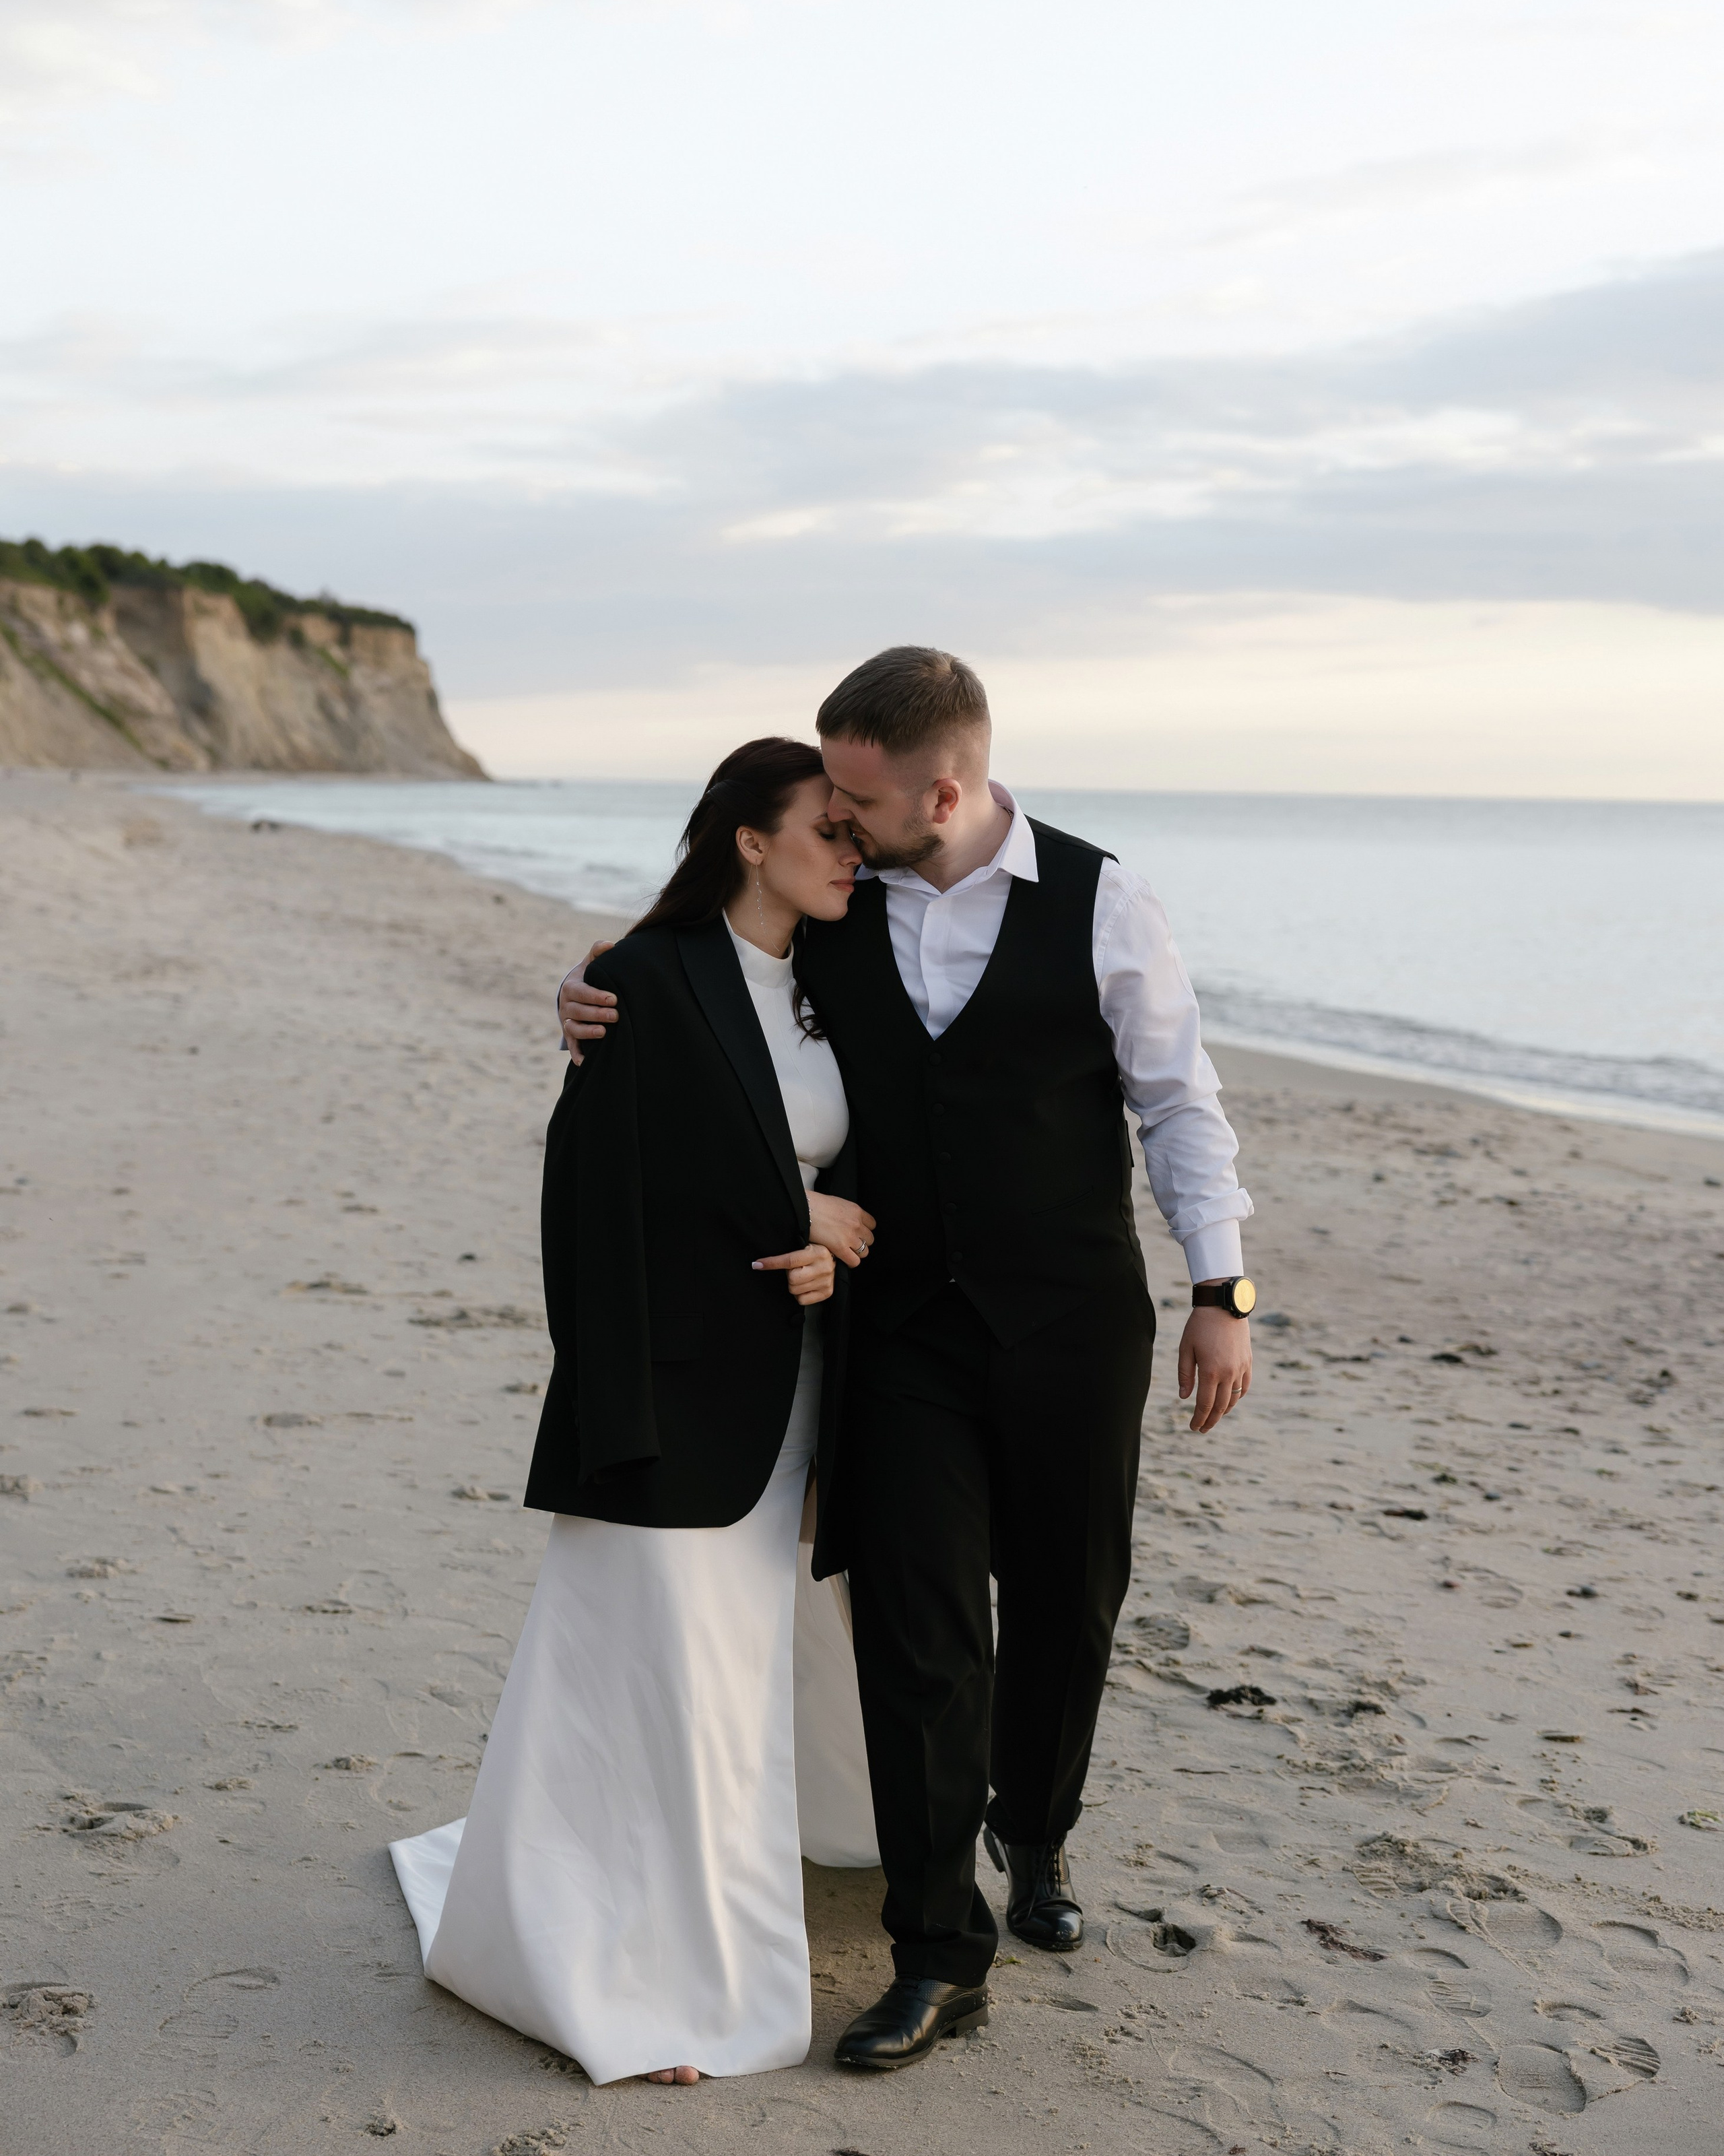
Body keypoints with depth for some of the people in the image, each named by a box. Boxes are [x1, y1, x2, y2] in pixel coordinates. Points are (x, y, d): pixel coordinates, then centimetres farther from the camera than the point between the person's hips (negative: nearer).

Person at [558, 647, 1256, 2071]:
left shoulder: (1097, 903, -7)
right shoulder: (832, 909, 0)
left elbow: (1177, 1098, -1)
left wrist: (1222, 1290, -4)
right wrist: (597, 1003, -9)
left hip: (1072, 1316, -1)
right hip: (905, 1322, 1)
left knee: (1068, 1603, 13)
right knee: (917, 1623, -3)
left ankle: (1035, 1836, 41)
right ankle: (941, 1953, 7)